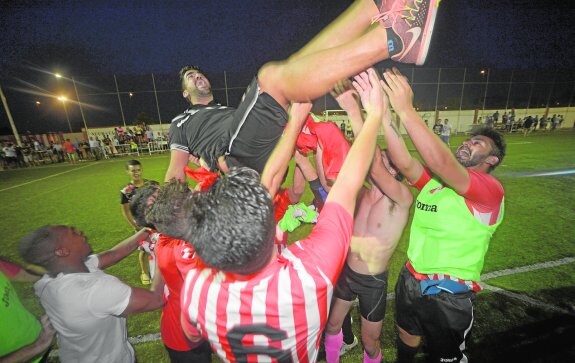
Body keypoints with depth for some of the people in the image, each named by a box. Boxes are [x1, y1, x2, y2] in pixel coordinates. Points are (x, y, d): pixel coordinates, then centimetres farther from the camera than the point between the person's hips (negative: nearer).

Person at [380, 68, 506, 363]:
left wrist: (406, 110, -36)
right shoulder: (434, 179, 1)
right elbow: (405, 164, -19)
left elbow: (441, 162, -36)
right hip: (410, 281, 5)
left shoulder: (490, 190, -17)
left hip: (448, 295, -5)